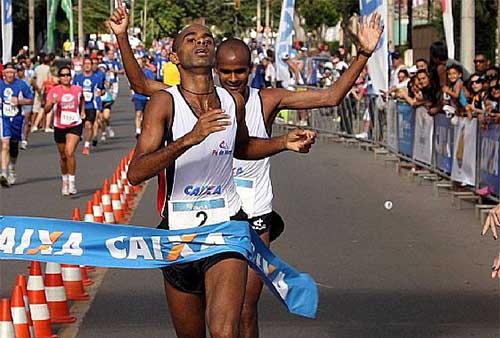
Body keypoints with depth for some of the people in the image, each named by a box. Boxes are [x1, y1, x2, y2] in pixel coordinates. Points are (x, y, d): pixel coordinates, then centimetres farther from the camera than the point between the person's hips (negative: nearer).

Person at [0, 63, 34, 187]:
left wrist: (20, 101, -14)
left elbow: (30, 100, 2)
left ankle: (11, 171, 39)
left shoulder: (21, 84, -4)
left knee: (14, 147, 15)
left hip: (17, 119, 2)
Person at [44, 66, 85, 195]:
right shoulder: (54, 91, -6)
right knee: (63, 156, 14)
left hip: (75, 126, -1)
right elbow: (46, 110, -12)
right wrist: (52, 102, -29)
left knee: (70, 152, -19)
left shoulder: (78, 90, -2)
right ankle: (65, 180, 33)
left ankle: (72, 181, -9)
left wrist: (82, 111, 16)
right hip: (59, 127, 1)